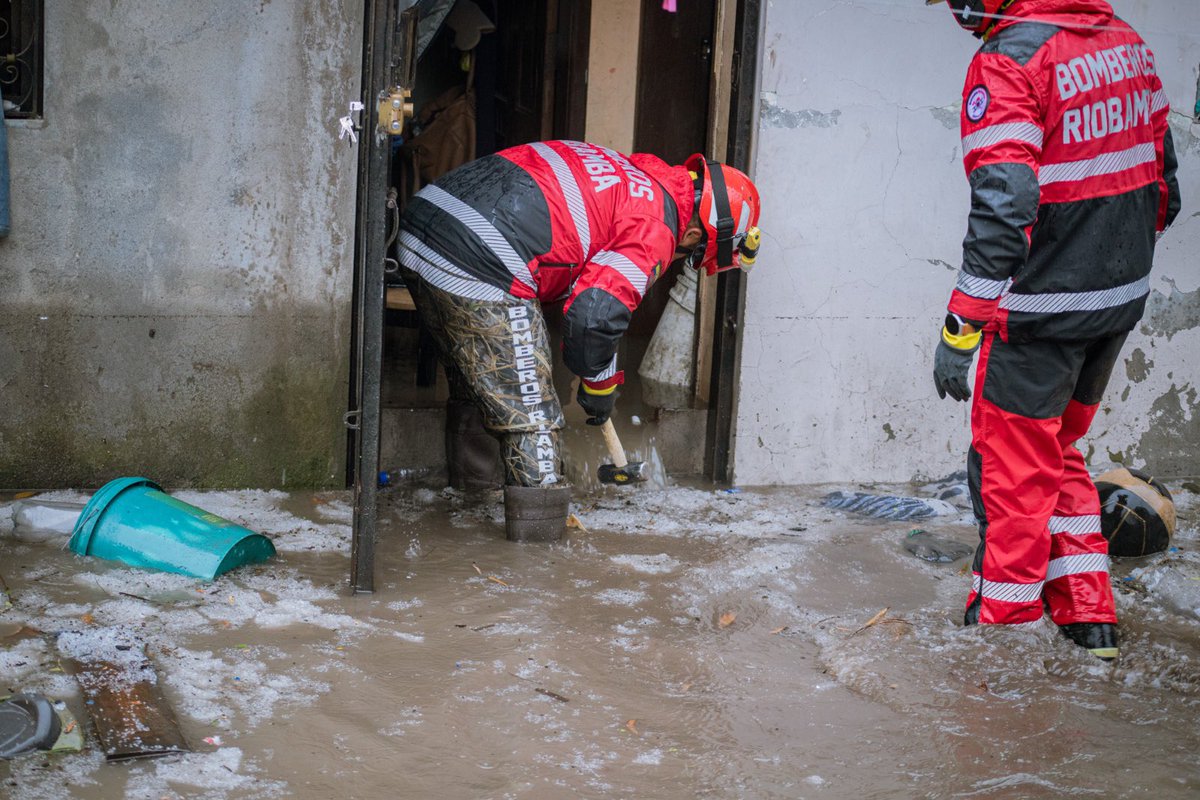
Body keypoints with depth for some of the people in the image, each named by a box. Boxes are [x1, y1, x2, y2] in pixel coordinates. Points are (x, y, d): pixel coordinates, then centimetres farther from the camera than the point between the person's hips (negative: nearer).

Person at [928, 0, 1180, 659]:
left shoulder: (1008, 60, -18)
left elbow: (1003, 211, -24)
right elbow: (1160, 175, 13)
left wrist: (960, 329, -20)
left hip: (1042, 312, -8)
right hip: (1122, 300, 8)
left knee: (1012, 471, 6)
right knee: (1057, 455, 22)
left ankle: (1003, 625, 17)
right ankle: (1089, 622, 26)